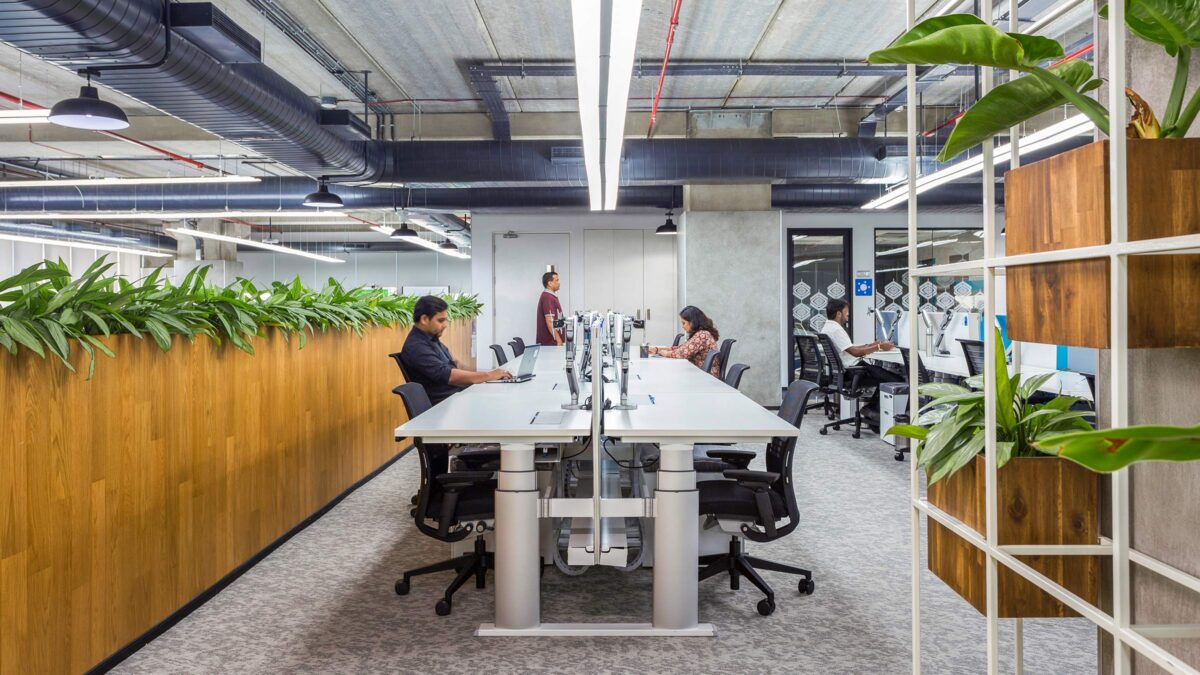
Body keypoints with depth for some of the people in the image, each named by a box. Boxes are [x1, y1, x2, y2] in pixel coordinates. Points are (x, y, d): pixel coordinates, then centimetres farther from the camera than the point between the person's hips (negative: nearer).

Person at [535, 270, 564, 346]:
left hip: (551, 341, 10)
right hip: (550, 342, -10)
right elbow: (549, 321, -22)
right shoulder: (547, 297, -16)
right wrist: (558, 340, -22)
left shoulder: (550, 297, 16)